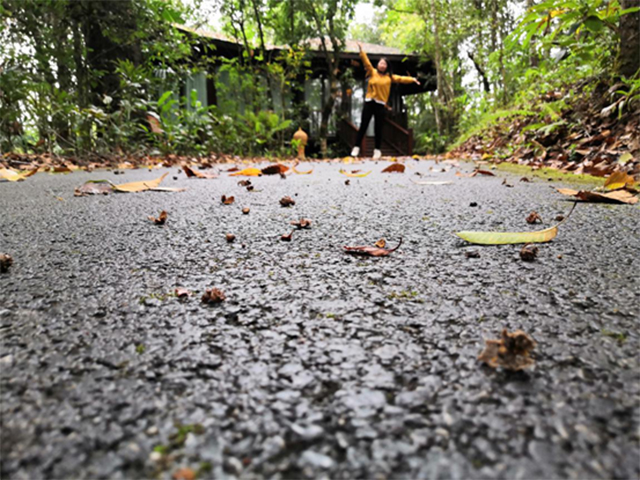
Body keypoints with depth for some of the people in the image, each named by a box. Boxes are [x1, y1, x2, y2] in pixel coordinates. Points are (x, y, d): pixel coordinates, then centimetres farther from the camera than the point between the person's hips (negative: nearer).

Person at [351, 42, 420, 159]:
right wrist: (361, 50, -12)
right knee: (363, 125, 0)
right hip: (369, 102, -1)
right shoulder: (372, 72, 5)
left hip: (380, 104, 1)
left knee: (378, 128, 3)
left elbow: (400, 79, 8)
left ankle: (377, 150, 9)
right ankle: (356, 147, 2)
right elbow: (366, 62, -3)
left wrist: (412, 79, 2)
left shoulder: (389, 77, 7)